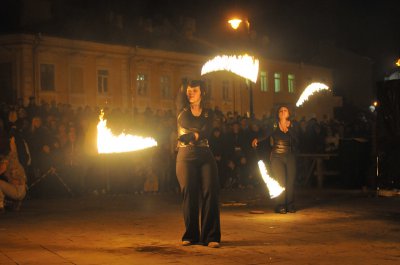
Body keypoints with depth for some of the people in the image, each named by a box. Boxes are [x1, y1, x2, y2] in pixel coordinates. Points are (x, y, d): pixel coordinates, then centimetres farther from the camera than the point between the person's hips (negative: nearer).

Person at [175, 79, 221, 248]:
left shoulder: (208, 114, 8)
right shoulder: (182, 109, 11)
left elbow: (206, 133, -8)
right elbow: (180, 93, -2)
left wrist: (193, 135, -24)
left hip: (205, 156, 0)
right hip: (185, 156, 0)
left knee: (210, 193, -10)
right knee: (189, 194, -2)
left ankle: (211, 236, -8)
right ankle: (191, 235, 9)